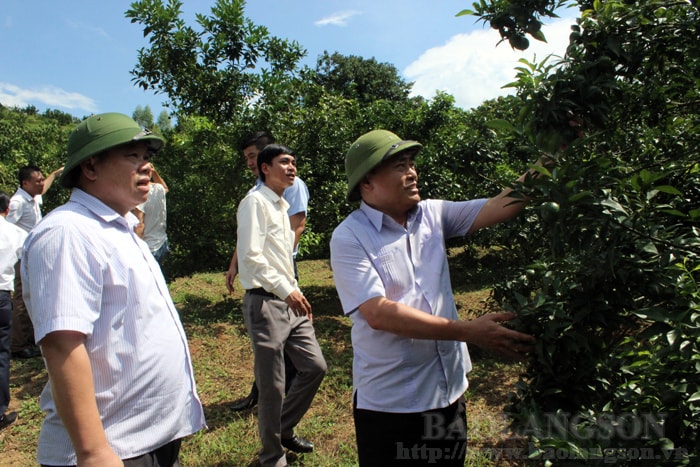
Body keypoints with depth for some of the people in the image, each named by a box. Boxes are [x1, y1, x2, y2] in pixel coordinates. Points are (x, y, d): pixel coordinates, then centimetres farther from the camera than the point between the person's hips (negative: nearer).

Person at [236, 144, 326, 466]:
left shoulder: (281, 206, 18)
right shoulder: (256, 201, -9)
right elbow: (250, 256, -19)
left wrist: (295, 293, 16)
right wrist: (287, 290, -23)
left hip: (289, 301, 9)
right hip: (265, 302, -9)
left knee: (315, 367, 12)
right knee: (272, 387, 2)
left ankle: (284, 429, 34)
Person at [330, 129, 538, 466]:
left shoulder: (432, 214, 2)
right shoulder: (349, 238, -16)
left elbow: (499, 208, -2)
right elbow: (378, 313, -24)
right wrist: (468, 331, -27)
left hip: (450, 388, 6)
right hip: (389, 402, -5)